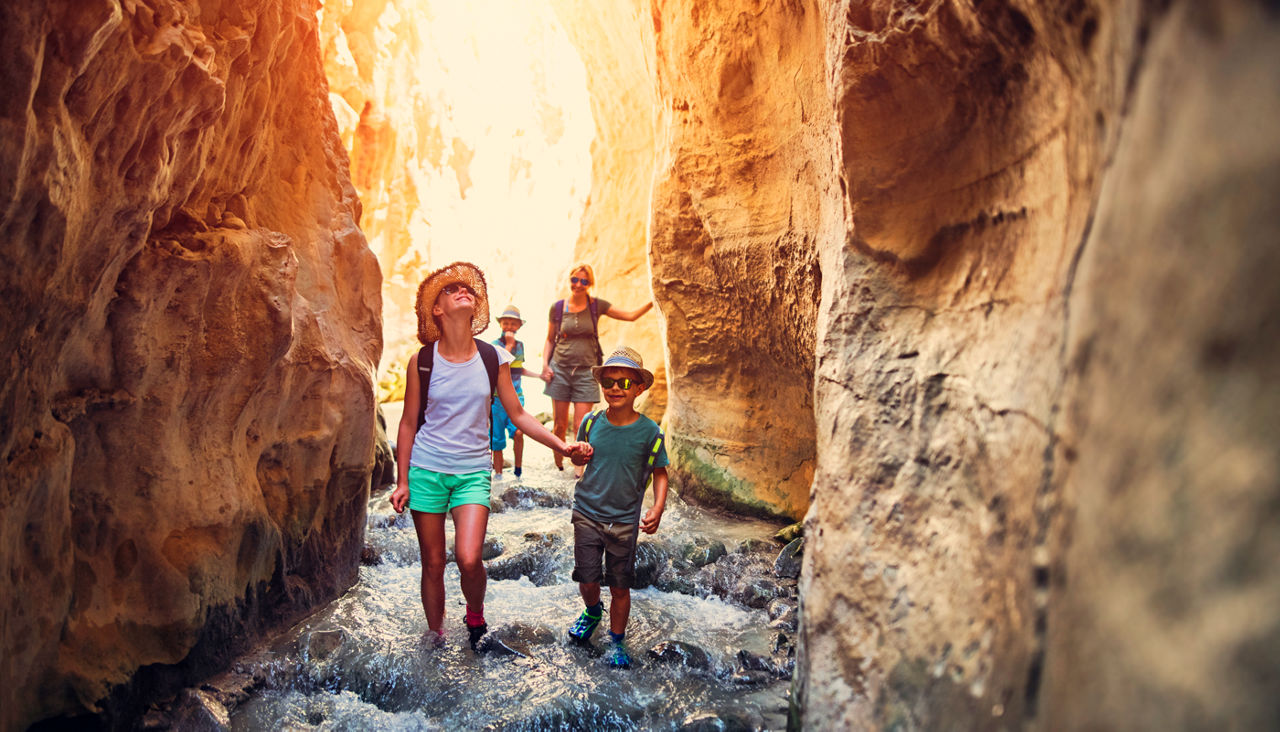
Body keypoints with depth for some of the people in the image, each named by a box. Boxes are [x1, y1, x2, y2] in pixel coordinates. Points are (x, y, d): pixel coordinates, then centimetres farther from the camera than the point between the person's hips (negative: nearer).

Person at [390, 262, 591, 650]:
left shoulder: (493, 359, -1)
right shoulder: (422, 361, -3)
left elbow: (517, 414, 6)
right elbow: (409, 423, 3)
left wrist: (561, 445, -1)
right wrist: (402, 482, 3)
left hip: (473, 471, 0)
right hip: (426, 470, 0)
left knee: (468, 559, -16)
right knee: (433, 564, 6)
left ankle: (475, 616, 16)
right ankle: (435, 640, 29)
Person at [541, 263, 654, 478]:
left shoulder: (596, 305, 1)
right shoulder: (558, 308, 2)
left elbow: (631, 315, 1)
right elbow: (550, 340, 12)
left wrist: (653, 301, -9)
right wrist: (545, 364, 0)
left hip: (585, 372, -1)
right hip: (560, 370, 1)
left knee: (581, 426, -5)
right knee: (560, 425, 5)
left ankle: (580, 468, 8)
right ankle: (558, 464, 26)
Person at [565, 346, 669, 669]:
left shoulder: (649, 431, -8)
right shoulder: (591, 423, -2)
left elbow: (660, 473, 1)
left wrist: (657, 509, -13)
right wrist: (578, 457, -10)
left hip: (625, 521, -1)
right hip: (587, 513, 2)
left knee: (620, 586, 7)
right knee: (587, 580, 4)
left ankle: (616, 641, 28)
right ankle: (592, 611, 39)